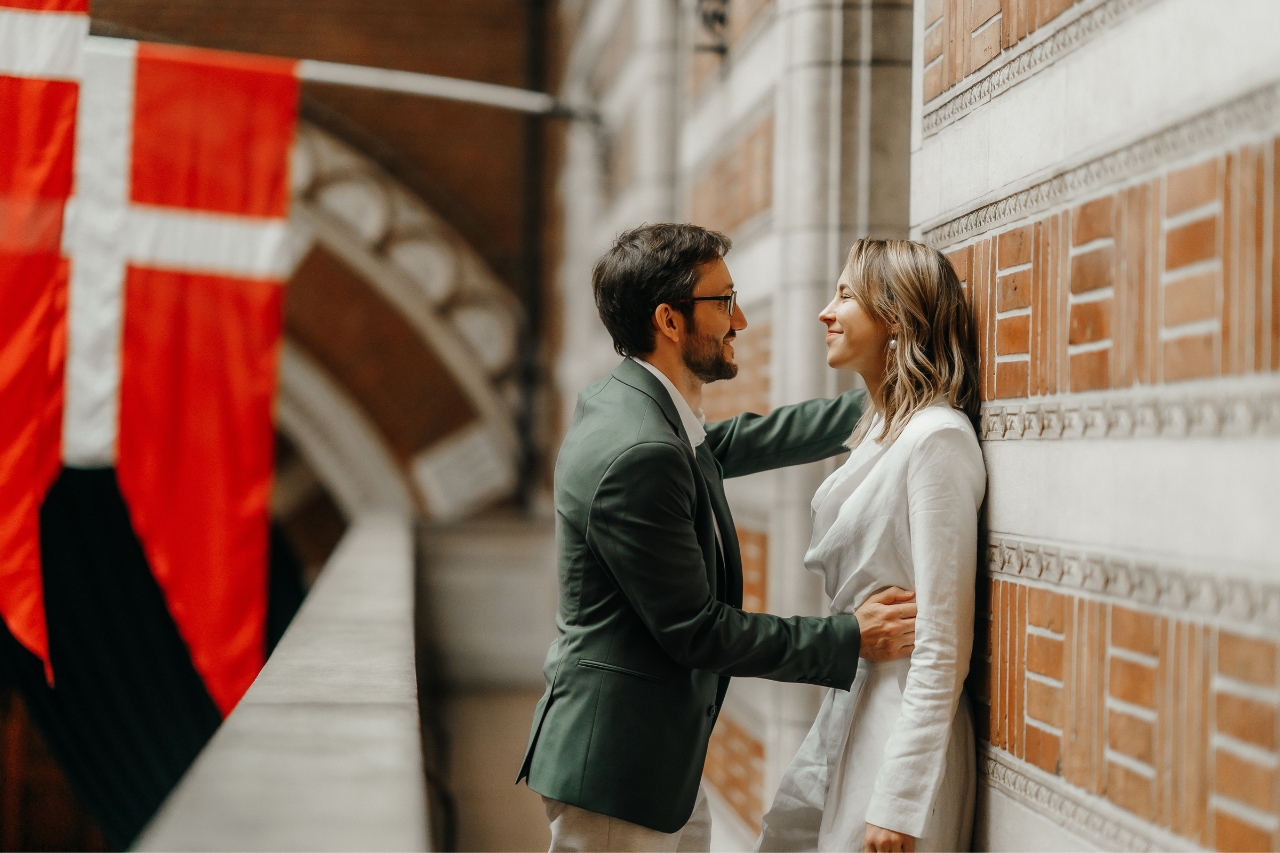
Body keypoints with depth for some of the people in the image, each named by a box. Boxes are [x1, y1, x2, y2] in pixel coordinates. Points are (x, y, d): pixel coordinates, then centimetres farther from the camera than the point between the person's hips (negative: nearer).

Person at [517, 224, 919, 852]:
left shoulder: (630, 405, 7)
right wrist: (850, 638, -13)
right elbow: (694, 630, -21)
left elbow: (743, 442, 24)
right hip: (614, 770, -10)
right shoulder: (637, 454, -24)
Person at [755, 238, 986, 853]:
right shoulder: (877, 430, 11)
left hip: (901, 727, -9)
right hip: (842, 715, 9)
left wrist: (899, 801, -21)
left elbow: (943, 643, -20)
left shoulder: (936, 439, -18)